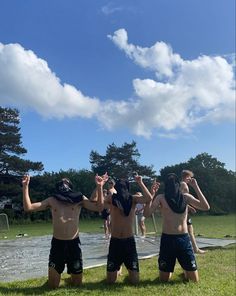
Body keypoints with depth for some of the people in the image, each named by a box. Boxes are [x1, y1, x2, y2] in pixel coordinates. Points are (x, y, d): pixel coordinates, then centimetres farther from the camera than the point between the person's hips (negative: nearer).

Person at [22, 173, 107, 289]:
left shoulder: (79, 199, -2)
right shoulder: (52, 200, 0)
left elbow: (99, 207, -10)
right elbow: (28, 207, -4)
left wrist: (99, 187, -19)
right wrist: (25, 186, -11)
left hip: (74, 243, 0)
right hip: (57, 243, 0)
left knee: (77, 283, 13)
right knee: (52, 285, 8)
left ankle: (73, 274, 47)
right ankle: (55, 274, 41)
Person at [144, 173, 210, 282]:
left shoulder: (186, 197, 3)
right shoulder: (161, 198, -2)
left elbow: (206, 207, -8)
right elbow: (147, 213, -12)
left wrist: (196, 187, -10)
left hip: (184, 239, 1)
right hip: (167, 239, -1)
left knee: (194, 280, 7)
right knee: (164, 280, 8)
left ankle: (185, 270, 39)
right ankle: (168, 270, 41)